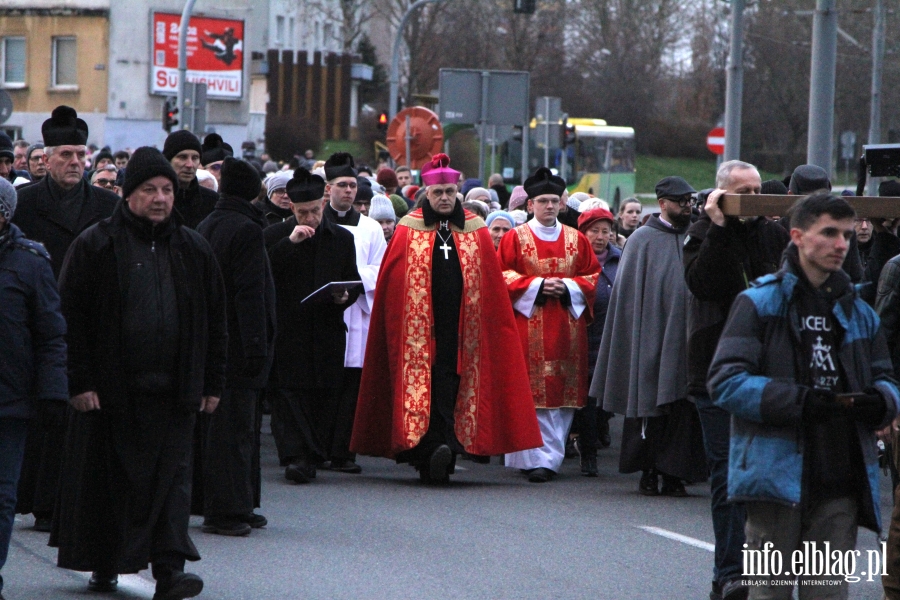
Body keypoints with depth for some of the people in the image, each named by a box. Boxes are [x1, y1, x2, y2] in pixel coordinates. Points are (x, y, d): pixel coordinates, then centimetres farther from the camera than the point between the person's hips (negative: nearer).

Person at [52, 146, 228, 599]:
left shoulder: (193, 250, 10)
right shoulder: (96, 246, -2)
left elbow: (214, 321, 14)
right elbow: (71, 318, -4)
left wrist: (212, 383, 10)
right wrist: (79, 380, -10)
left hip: (172, 390, 2)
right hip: (109, 389, -2)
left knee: (170, 476, -4)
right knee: (108, 478, 6)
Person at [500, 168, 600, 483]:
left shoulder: (576, 240, 12)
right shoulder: (515, 238, 4)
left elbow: (593, 277, 12)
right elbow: (503, 276, 0)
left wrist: (568, 288, -7)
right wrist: (537, 286, -12)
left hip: (567, 325, 3)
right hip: (529, 323, -3)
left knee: (562, 393, 0)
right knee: (534, 392, -9)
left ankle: (551, 455, 6)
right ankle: (539, 458, -10)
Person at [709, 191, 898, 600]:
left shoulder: (858, 312, 16)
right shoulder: (760, 303, -1)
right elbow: (725, 381, -9)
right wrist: (796, 401, -19)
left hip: (840, 483, 5)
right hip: (777, 474, -5)